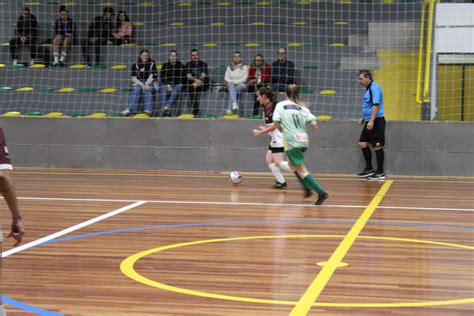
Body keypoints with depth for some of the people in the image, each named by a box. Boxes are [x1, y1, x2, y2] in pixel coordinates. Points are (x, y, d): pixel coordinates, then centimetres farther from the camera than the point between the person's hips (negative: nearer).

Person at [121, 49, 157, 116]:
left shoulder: (152, 64, 6)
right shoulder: (135, 65, 7)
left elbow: (152, 76, -3)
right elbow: (133, 78, 0)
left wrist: (146, 85, -19)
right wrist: (142, 85, -15)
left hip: (149, 83, -1)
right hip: (138, 83, 1)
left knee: (147, 91, -34)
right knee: (135, 91, -31)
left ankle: (148, 110, -56)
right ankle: (130, 109, -50)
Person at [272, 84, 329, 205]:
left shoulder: (281, 105, 2)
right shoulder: (302, 108, 9)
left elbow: (276, 123, -7)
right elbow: (314, 124, -1)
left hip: (291, 142, -5)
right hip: (303, 141, 5)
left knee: (301, 170, -1)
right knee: (292, 164, 28)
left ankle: (321, 192, -13)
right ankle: (307, 188, 20)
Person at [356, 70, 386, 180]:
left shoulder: (374, 88, -14)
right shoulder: (368, 88, 15)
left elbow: (376, 105, -22)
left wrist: (371, 121, -25)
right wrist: (364, 118, 26)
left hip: (376, 121, -10)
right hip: (369, 122, 10)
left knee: (377, 146, -3)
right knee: (362, 143, 10)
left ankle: (380, 173, 4)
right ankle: (369, 169, 18)